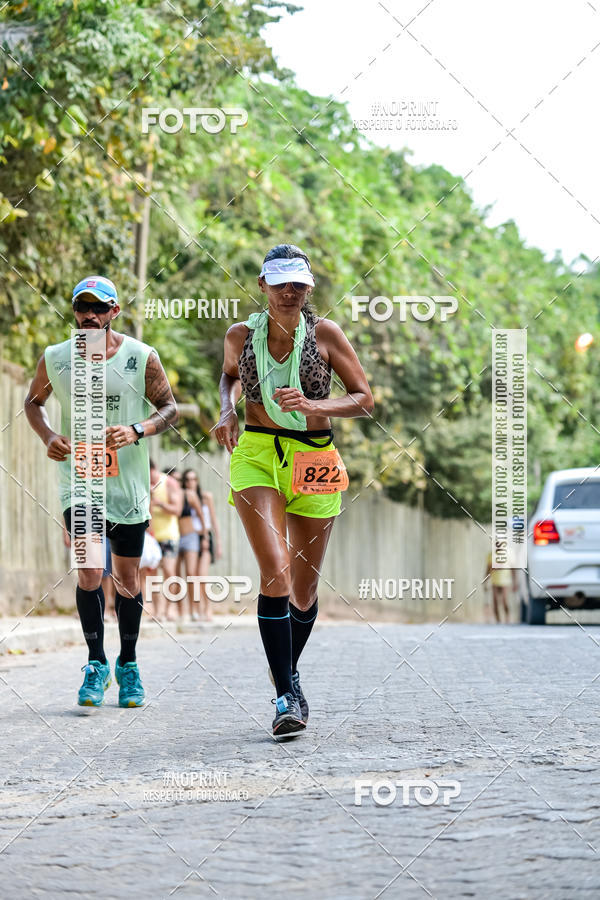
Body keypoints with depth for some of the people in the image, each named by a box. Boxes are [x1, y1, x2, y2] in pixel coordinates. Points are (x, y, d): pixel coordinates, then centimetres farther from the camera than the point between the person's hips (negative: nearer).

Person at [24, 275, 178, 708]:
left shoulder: (142, 357, -6)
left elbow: (170, 407, 0)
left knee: (128, 578, 7)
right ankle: (97, 663, -1)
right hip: (77, 476, 0)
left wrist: (137, 431, -20)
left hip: (128, 481, 0)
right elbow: (34, 401, 14)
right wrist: (49, 436, -5)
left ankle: (128, 664, 25)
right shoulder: (55, 359, -1)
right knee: (88, 570, -15)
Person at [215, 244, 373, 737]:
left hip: (314, 459, 1)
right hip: (256, 455, -1)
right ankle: (287, 697, -19)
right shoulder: (241, 335, 3)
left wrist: (312, 405, -17)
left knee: (304, 588, 8)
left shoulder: (325, 333, -2)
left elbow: (364, 399, 0)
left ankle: (289, 673, 37)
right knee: (275, 571, -20)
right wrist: (228, 410, 5)